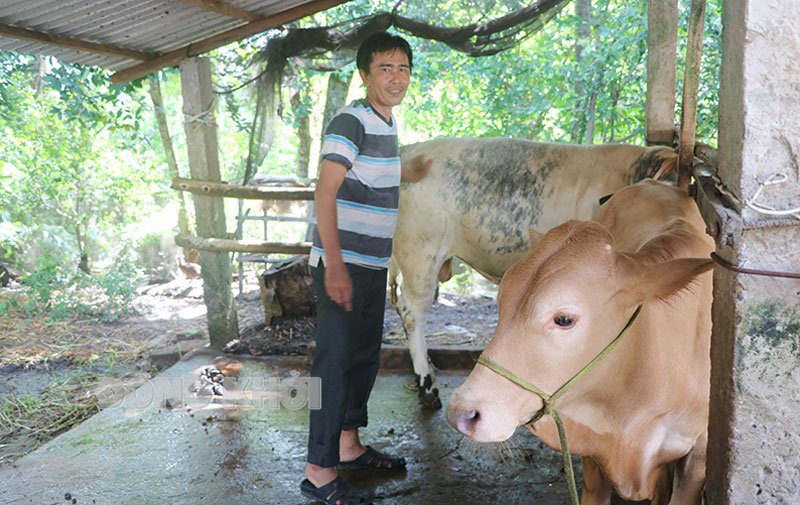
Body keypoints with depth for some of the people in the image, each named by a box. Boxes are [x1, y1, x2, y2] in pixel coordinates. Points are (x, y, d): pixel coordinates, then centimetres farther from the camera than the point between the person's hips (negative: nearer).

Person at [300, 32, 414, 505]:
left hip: (374, 266, 9)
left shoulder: (390, 124, 15)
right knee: (336, 362, -6)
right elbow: (325, 193, -22)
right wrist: (335, 264, -30)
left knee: (365, 357, 16)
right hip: (342, 266, -9)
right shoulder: (351, 121, -13)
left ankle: (349, 444, 32)